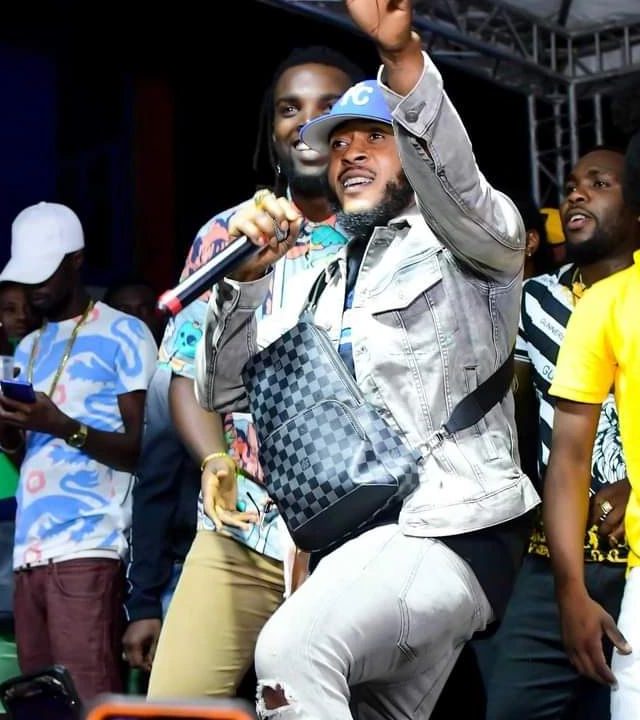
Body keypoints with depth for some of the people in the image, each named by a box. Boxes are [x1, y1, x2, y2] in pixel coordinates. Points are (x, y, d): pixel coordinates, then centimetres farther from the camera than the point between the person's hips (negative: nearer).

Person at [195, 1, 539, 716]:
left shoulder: (466, 241, 4)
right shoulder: (314, 281, 22)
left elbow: (458, 186, -21)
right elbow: (225, 393, 13)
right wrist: (244, 279, -6)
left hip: (456, 530, -7)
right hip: (356, 544, 8)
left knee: (289, 651, -30)